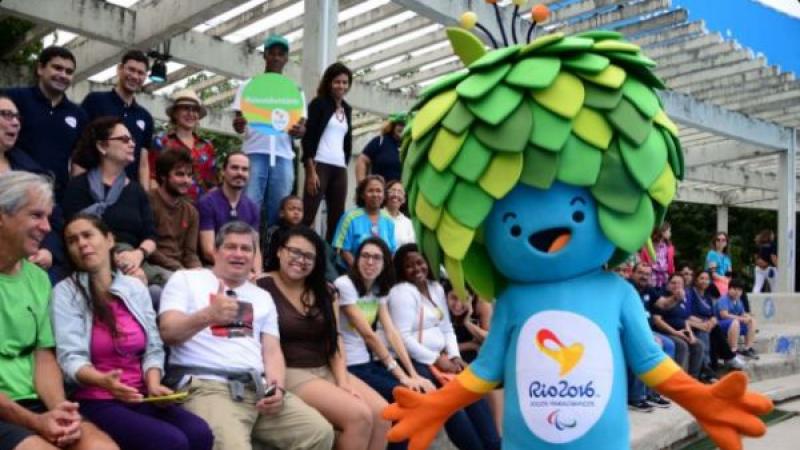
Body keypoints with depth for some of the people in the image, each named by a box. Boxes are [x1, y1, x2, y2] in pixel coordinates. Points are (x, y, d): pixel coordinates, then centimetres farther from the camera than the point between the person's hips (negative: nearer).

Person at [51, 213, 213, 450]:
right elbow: (71, 358, -11)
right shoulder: (65, 292, -1)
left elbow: (153, 347, 10)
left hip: (141, 397, 4)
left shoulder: (135, 287, 11)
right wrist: (104, 381, -30)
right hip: (96, 401, -4)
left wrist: (153, 384, -9)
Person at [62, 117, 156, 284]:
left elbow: (150, 236, 10)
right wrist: (115, 259, -20)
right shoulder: (79, 186, 5)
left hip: (131, 262, 5)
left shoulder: (136, 189, 20)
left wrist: (139, 254, -13)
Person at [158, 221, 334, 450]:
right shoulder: (185, 279, 12)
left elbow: (272, 351, 15)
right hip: (207, 385, -5)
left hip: (259, 387, 5)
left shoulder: (263, 297, 25)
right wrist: (207, 315, -23)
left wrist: (278, 387, -6)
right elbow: (168, 333, -2)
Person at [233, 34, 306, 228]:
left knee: (279, 210, 2)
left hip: (283, 156, 2)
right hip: (255, 153, -2)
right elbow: (238, 123, 8)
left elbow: (302, 126, 12)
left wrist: (300, 130, -14)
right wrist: (238, 124, -17)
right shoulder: (249, 85, 13)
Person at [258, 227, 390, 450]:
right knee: (359, 415, -24)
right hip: (290, 372, -7)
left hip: (327, 370, 7)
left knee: (382, 413, -15)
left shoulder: (324, 291, 14)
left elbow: (335, 339, 10)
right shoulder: (263, 287, -6)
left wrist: (343, 381, -1)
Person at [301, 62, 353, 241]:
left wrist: (345, 165, 11)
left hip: (340, 169, 6)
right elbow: (307, 138, -6)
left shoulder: (347, 109, 19)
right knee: (308, 215, -12)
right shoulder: (318, 104, 2)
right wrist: (311, 171, -14)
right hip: (319, 166, -6)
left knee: (337, 218, 4)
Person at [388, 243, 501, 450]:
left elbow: (447, 329, 15)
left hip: (441, 357, 7)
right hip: (415, 361, -7)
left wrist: (455, 356, -2)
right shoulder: (402, 292, -10)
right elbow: (403, 338, -18)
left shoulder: (436, 288, 14)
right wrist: (436, 360, -17)